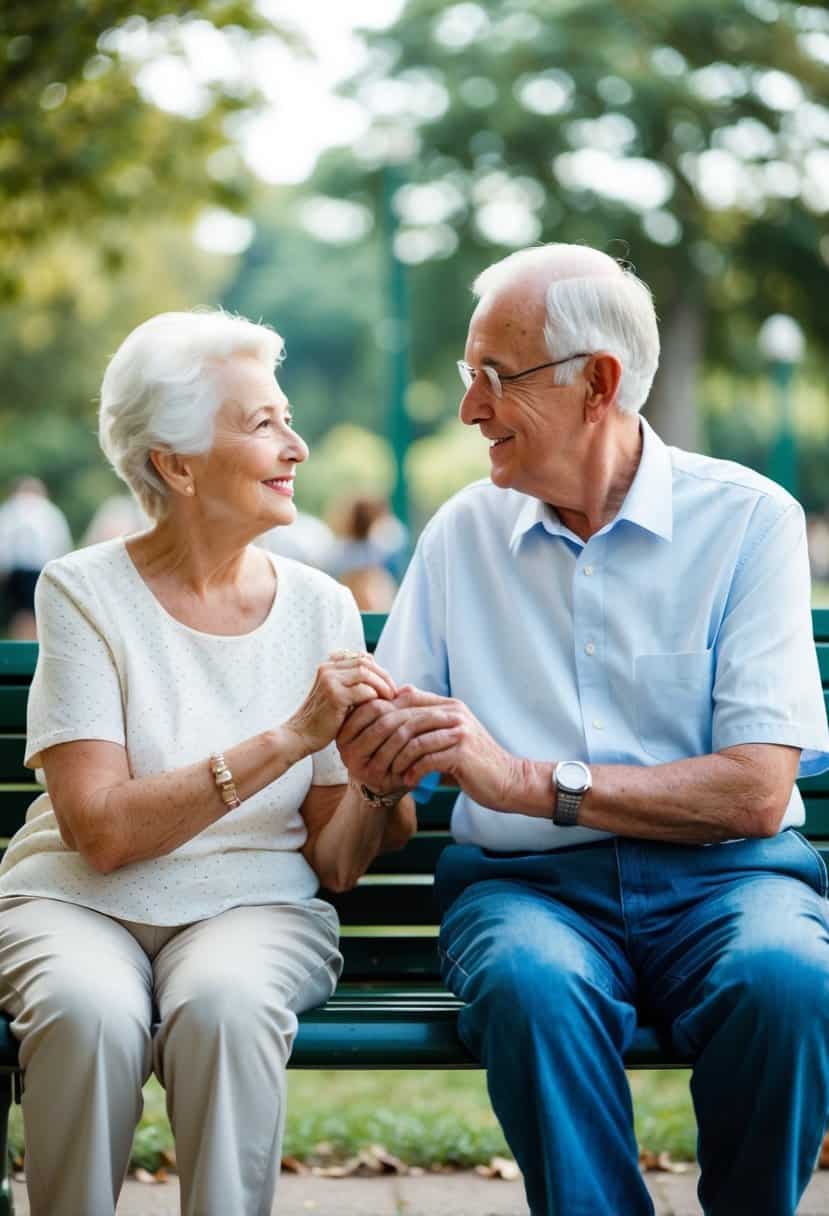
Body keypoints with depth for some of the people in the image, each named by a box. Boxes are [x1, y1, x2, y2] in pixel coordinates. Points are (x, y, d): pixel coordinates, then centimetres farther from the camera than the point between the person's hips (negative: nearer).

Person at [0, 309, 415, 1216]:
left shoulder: (320, 607, 4)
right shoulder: (85, 592, -5)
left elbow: (333, 864, 3)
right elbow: (102, 829, -16)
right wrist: (290, 737, -20)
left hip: (254, 905, 2)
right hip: (78, 901, -1)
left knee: (224, 1003, -33)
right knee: (90, 1010, -35)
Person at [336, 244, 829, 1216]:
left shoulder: (748, 519, 2)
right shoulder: (464, 533, 14)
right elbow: (382, 754, 13)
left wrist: (529, 780, -15)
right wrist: (371, 736, -12)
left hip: (721, 877, -1)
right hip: (529, 881, 1)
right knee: (530, 981, -34)